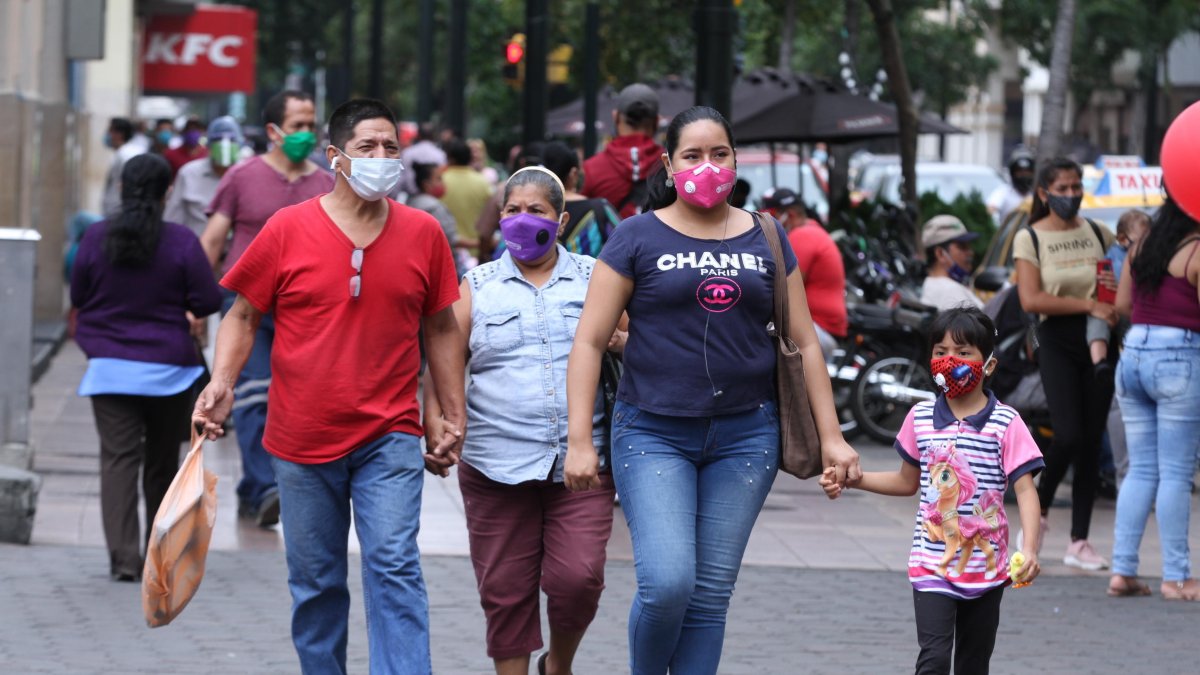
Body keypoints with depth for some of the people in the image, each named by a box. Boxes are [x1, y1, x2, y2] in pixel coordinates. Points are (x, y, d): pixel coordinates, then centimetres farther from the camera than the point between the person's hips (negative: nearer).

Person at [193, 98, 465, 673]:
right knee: (315, 583, 10)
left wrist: (454, 415, 11)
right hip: (302, 440, 0)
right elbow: (243, 316, 5)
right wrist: (221, 384, -9)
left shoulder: (422, 233, 2)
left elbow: (441, 329, 12)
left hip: (389, 438, 0)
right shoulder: (288, 230, -3)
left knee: (393, 569, -12)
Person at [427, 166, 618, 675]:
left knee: (578, 577, -9)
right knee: (505, 589, 2)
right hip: (498, 462, 1)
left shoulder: (595, 279, 10)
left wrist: (617, 342, -7)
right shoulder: (478, 286, 10)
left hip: (582, 461, 0)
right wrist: (435, 426, -10)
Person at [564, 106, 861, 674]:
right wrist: (579, 441, -8)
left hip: (745, 434, 3)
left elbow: (804, 341, 13)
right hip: (655, 435, -3)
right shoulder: (638, 238, 1)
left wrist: (831, 435, 7)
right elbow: (589, 340, -1)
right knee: (667, 583, -16)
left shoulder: (765, 240, 10)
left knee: (711, 595, 3)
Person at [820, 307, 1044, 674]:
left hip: (986, 567, -1)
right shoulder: (920, 418, 3)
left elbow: (1025, 489, -12)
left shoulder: (1006, 424, -8)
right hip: (932, 564, 1)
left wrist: (1029, 549, -26)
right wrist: (850, 479, 7)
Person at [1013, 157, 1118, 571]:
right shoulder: (1029, 238, 0)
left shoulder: (1098, 234, 11)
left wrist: (1117, 286, -3)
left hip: (1098, 340, 4)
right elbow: (1031, 300, -11)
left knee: (1091, 442, 2)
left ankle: (1079, 543, 7)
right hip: (1058, 340, -4)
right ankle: (1038, 510, 8)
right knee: (1069, 436, -17)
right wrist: (1089, 305, -18)